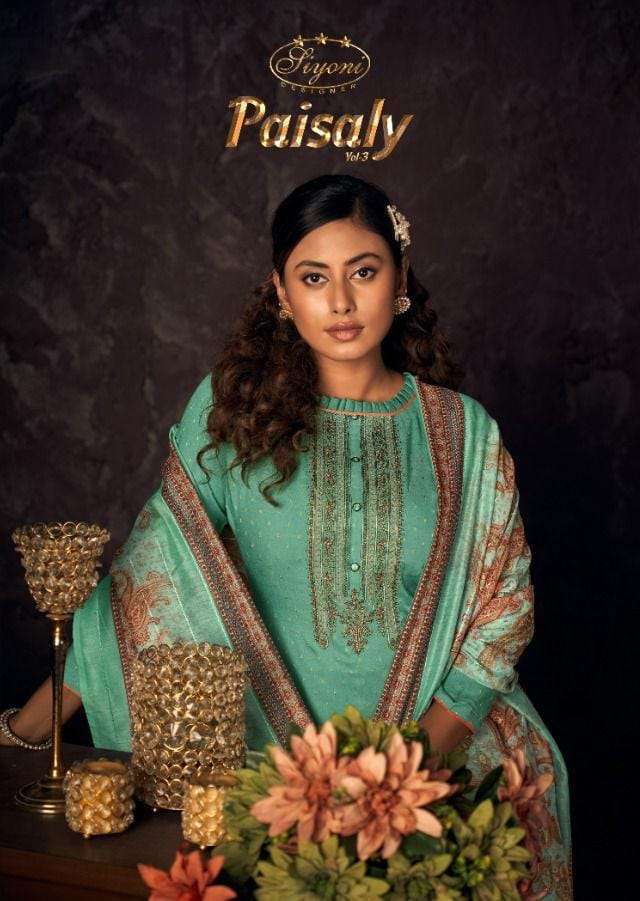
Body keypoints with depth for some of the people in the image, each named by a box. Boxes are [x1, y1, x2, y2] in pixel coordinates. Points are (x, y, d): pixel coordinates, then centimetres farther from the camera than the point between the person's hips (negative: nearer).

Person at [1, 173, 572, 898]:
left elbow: (503, 600, 4)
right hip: (271, 745, -2)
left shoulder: (463, 433, 2)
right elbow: (149, 576, -1)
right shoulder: (228, 410, 0)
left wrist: (429, 744, -10)